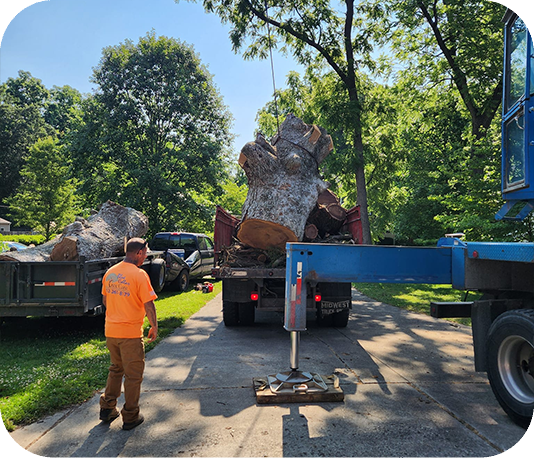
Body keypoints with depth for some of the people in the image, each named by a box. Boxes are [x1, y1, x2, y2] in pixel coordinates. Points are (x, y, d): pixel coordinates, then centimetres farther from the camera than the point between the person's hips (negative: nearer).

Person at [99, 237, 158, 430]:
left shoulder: (110, 272, 4)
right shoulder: (139, 274, -17)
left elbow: (105, 300, 15)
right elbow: (148, 305, -17)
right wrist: (154, 327, -4)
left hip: (110, 330, 7)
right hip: (130, 333, -7)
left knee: (116, 369, 25)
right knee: (133, 376, 8)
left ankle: (107, 409, 32)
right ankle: (130, 417, 19)